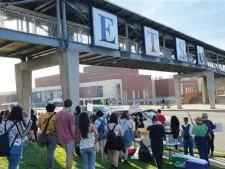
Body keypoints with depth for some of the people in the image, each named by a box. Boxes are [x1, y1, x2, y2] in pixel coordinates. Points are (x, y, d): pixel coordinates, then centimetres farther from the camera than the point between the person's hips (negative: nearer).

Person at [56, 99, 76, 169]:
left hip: (62, 138, 7)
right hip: (69, 138, -7)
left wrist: (59, 135, 17)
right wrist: (75, 137, -6)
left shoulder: (57, 114, 3)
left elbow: (56, 126, 9)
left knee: (68, 154, 21)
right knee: (70, 155, 4)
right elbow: (73, 128, -18)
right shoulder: (70, 115, -19)